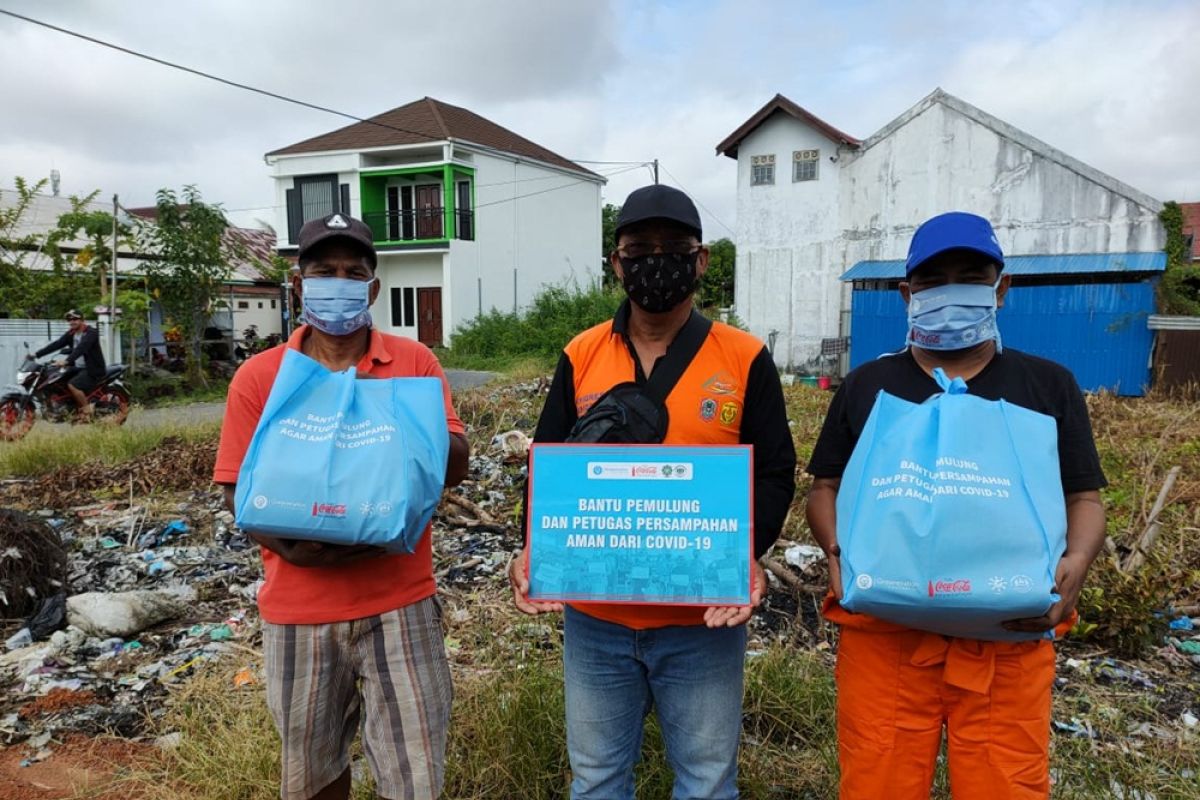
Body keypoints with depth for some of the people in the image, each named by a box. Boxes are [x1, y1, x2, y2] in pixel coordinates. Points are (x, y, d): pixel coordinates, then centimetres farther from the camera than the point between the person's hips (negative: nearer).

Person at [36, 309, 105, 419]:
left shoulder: (91, 333, -14)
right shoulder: (71, 334, 10)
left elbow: (81, 348, -28)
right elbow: (56, 344, 4)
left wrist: (67, 361, -41)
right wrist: (37, 354, -6)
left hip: (93, 369, -9)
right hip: (77, 368, 9)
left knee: (72, 385, -25)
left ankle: (87, 409, -8)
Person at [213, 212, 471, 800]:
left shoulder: (414, 362, 0)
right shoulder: (258, 376, 0)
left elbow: (455, 466, -3)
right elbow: (237, 490, -1)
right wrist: (289, 545, -18)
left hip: (399, 602, -1)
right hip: (299, 608, 1)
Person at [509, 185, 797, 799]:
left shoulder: (745, 357, -5)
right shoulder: (581, 356, 1)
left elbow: (774, 473, -4)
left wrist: (748, 554, -21)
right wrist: (534, 548, -14)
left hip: (704, 619, -1)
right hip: (594, 616, 2)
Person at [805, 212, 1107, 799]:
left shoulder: (1048, 386, 9)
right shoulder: (867, 385, 9)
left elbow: (1085, 498, 10)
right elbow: (825, 489, 9)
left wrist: (1075, 564, -11)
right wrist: (838, 553, -10)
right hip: (884, 631, 0)